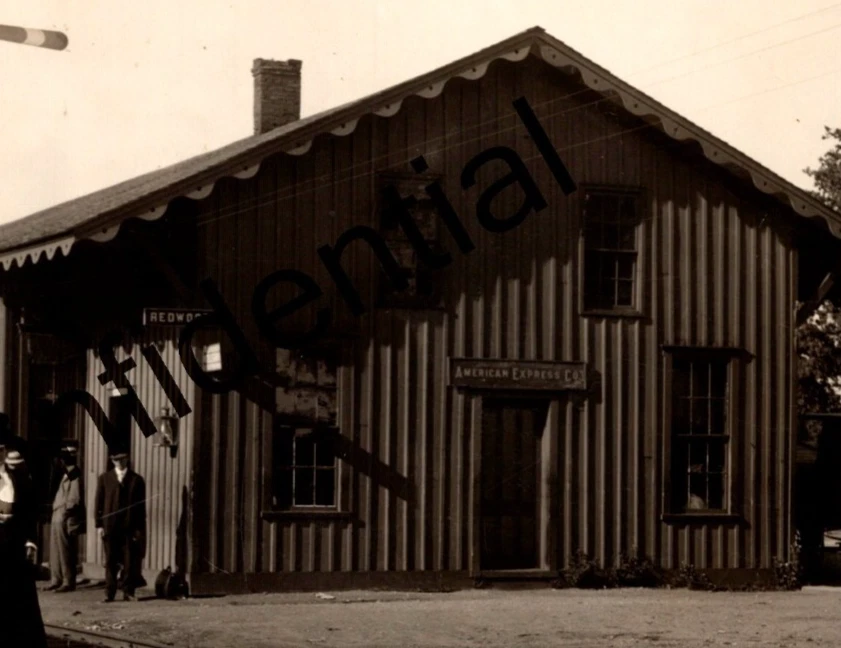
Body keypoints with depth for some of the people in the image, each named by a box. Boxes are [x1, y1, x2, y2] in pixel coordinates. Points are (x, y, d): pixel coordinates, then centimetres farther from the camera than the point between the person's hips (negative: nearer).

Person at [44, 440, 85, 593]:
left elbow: (75, 499, -17)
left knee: (66, 552, -5)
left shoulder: (74, 475, -14)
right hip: (58, 517, 10)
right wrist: (57, 510, 12)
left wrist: (65, 512, -12)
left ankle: (68, 582, -1)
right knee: (55, 551, 13)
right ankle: (57, 580, 20)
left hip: (66, 519, -10)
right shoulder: (67, 474, 16)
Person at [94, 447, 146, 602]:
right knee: (111, 561, 3)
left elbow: (141, 506, 4)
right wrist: (99, 524, -1)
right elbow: (99, 502, 7)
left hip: (129, 527, -1)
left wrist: (140, 529, -1)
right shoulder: (105, 478, 10)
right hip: (110, 526, 1)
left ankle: (128, 592, 5)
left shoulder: (137, 480, 6)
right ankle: (109, 593, 6)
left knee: (130, 561, -1)